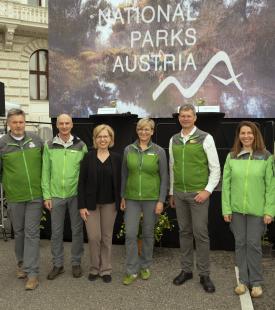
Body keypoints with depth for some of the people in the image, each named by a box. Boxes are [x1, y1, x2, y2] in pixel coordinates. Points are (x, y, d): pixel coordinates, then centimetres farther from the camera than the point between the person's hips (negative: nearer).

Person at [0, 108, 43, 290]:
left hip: (35, 195, 0)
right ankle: (22, 263, 36)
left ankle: (32, 272, 7)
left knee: (32, 232, 1)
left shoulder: (36, 140, 1)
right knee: (19, 232, 15)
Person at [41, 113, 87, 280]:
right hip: (56, 195, 1)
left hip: (76, 194, -1)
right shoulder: (49, 146, 1)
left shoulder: (81, 145, -1)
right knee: (56, 231, 10)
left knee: (77, 230, 9)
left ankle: (76, 263, 25)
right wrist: (47, 195, -2)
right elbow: (45, 172, 2)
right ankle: (58, 264, 24)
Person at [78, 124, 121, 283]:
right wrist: (82, 205, -8)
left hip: (110, 204, 1)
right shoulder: (88, 157, -3)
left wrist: (120, 202, -1)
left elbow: (119, 182, 3)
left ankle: (106, 269, 23)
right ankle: (94, 268, 21)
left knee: (107, 237, 9)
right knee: (94, 237, 0)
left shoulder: (116, 158, 0)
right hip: (91, 203, -1)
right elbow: (81, 182, -4)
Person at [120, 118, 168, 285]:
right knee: (130, 234, -2)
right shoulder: (129, 150, 2)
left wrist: (161, 201, -7)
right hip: (132, 198, 2)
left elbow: (164, 177, -3)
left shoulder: (159, 151, -4)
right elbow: (124, 175, 8)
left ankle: (145, 266, 29)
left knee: (148, 233, 10)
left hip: (151, 198, -1)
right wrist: (123, 197, 6)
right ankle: (132, 271, 12)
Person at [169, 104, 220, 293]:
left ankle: (204, 274, 13)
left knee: (200, 233, 0)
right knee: (185, 232, 12)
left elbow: (215, 168, -5)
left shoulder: (205, 138, -6)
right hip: (179, 194, 4)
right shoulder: (174, 140, 8)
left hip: (198, 194, -4)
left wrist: (208, 190, -13)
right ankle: (186, 270, 24)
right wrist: (172, 192, 15)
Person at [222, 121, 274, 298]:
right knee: (240, 243, 9)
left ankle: (256, 282, 20)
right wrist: (226, 209, -2)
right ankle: (243, 280, 23)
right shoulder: (232, 157, 3)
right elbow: (226, 184, 2)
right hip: (236, 209, 2)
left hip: (257, 210, -2)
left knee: (254, 244, 3)